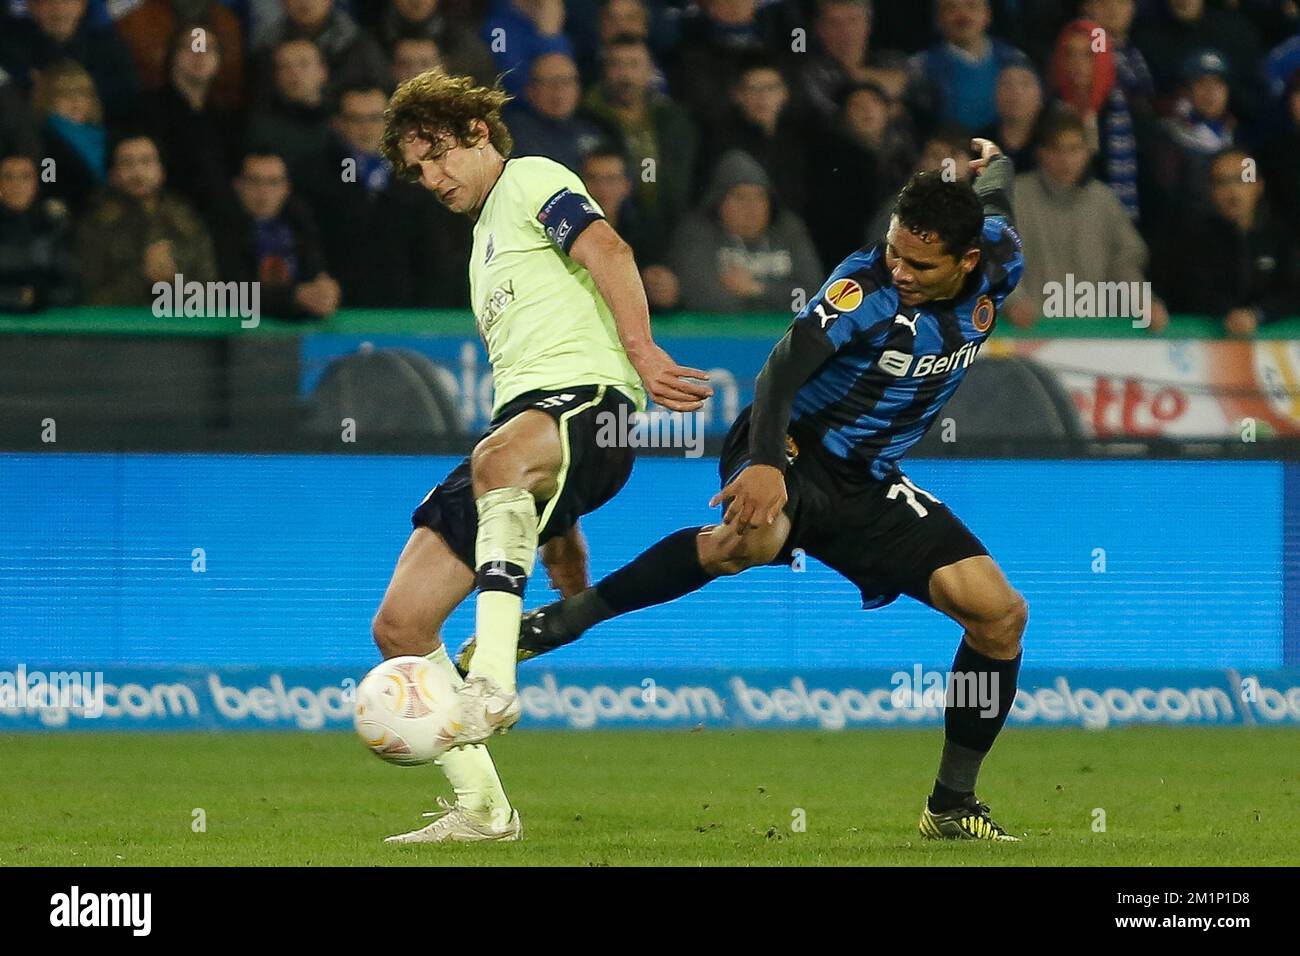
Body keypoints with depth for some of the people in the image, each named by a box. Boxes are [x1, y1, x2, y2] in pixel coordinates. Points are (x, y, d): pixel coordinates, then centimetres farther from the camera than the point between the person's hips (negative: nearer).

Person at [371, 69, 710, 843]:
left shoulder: (531, 180, 9)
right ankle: (482, 809, 0)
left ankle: (493, 683, -58)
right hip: (523, 420, 9)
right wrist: (560, 535, 30)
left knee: (500, 458, -45)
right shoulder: (486, 241, 35)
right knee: (401, 624, -2)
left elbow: (605, 248, -12)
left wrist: (642, 353, -29)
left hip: (588, 397, -9)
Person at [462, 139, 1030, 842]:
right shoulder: (868, 286, -22)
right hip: (790, 452, -6)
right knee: (752, 535, -42)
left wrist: (994, 166, 45)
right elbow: (784, 366, -34)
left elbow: (992, 211, 20)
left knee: (1001, 615, -3)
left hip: (869, 485, 6)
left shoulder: (997, 272, -5)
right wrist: (764, 463, -51)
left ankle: (952, 807, 11)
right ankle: (562, 619, -30)